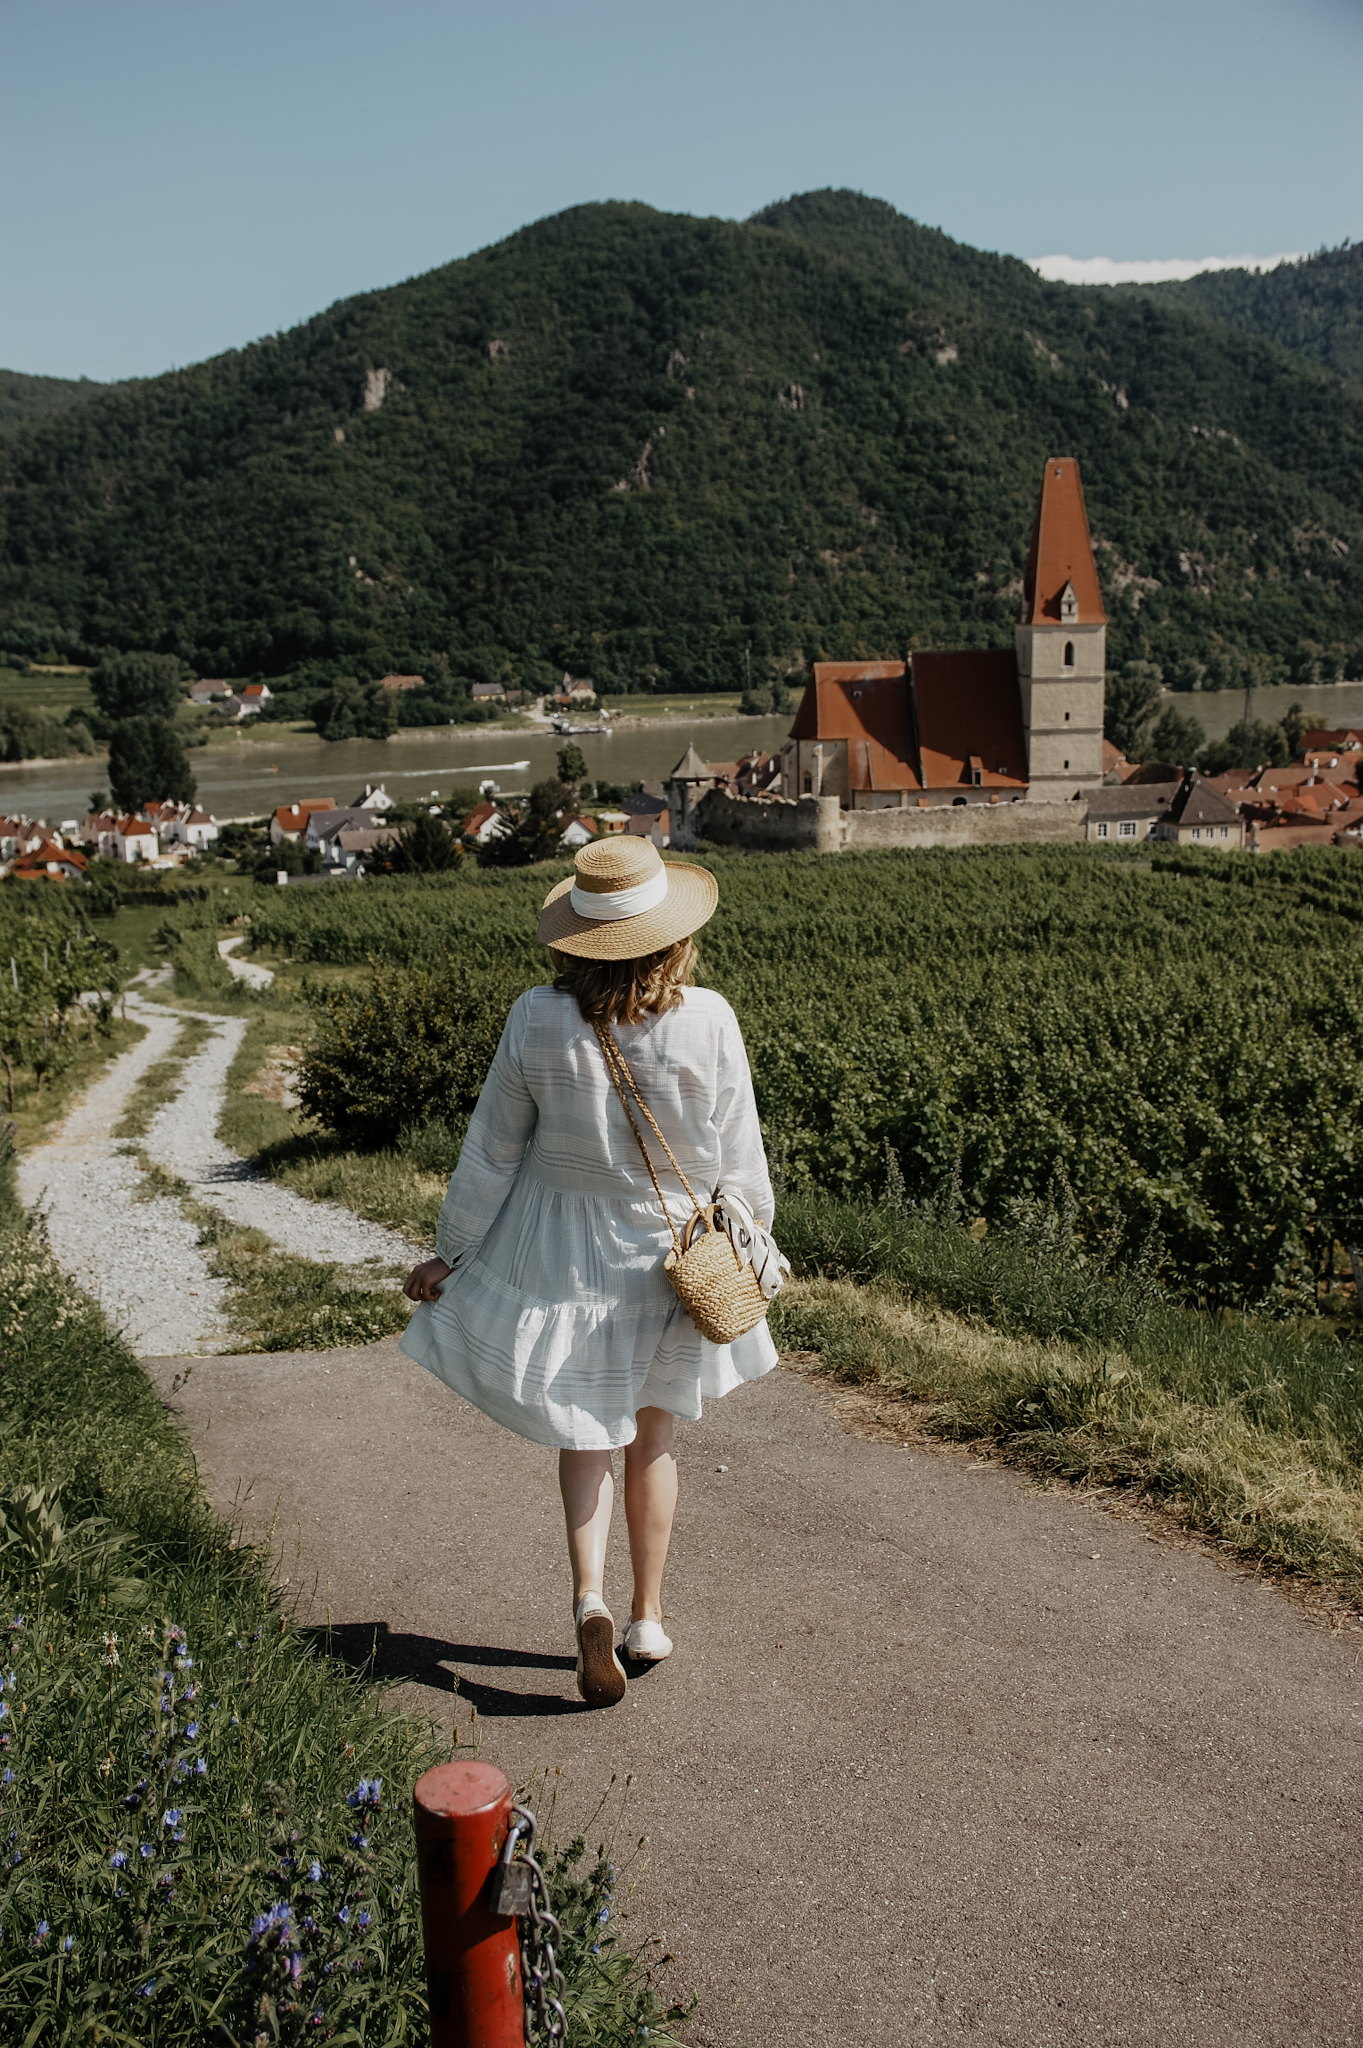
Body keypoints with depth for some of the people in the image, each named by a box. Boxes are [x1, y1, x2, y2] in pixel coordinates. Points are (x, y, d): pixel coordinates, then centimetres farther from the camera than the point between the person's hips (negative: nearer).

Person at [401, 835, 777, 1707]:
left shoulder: (537, 1020, -14)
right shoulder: (706, 1020, -16)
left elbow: (492, 1151, -6)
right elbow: (739, 1155, -6)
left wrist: (451, 1251, 5)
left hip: (563, 1251, 0)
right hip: (671, 1249, 0)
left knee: (586, 1431, 16)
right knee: (653, 1437, 18)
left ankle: (589, 1596, -4)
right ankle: (649, 1618, 29)